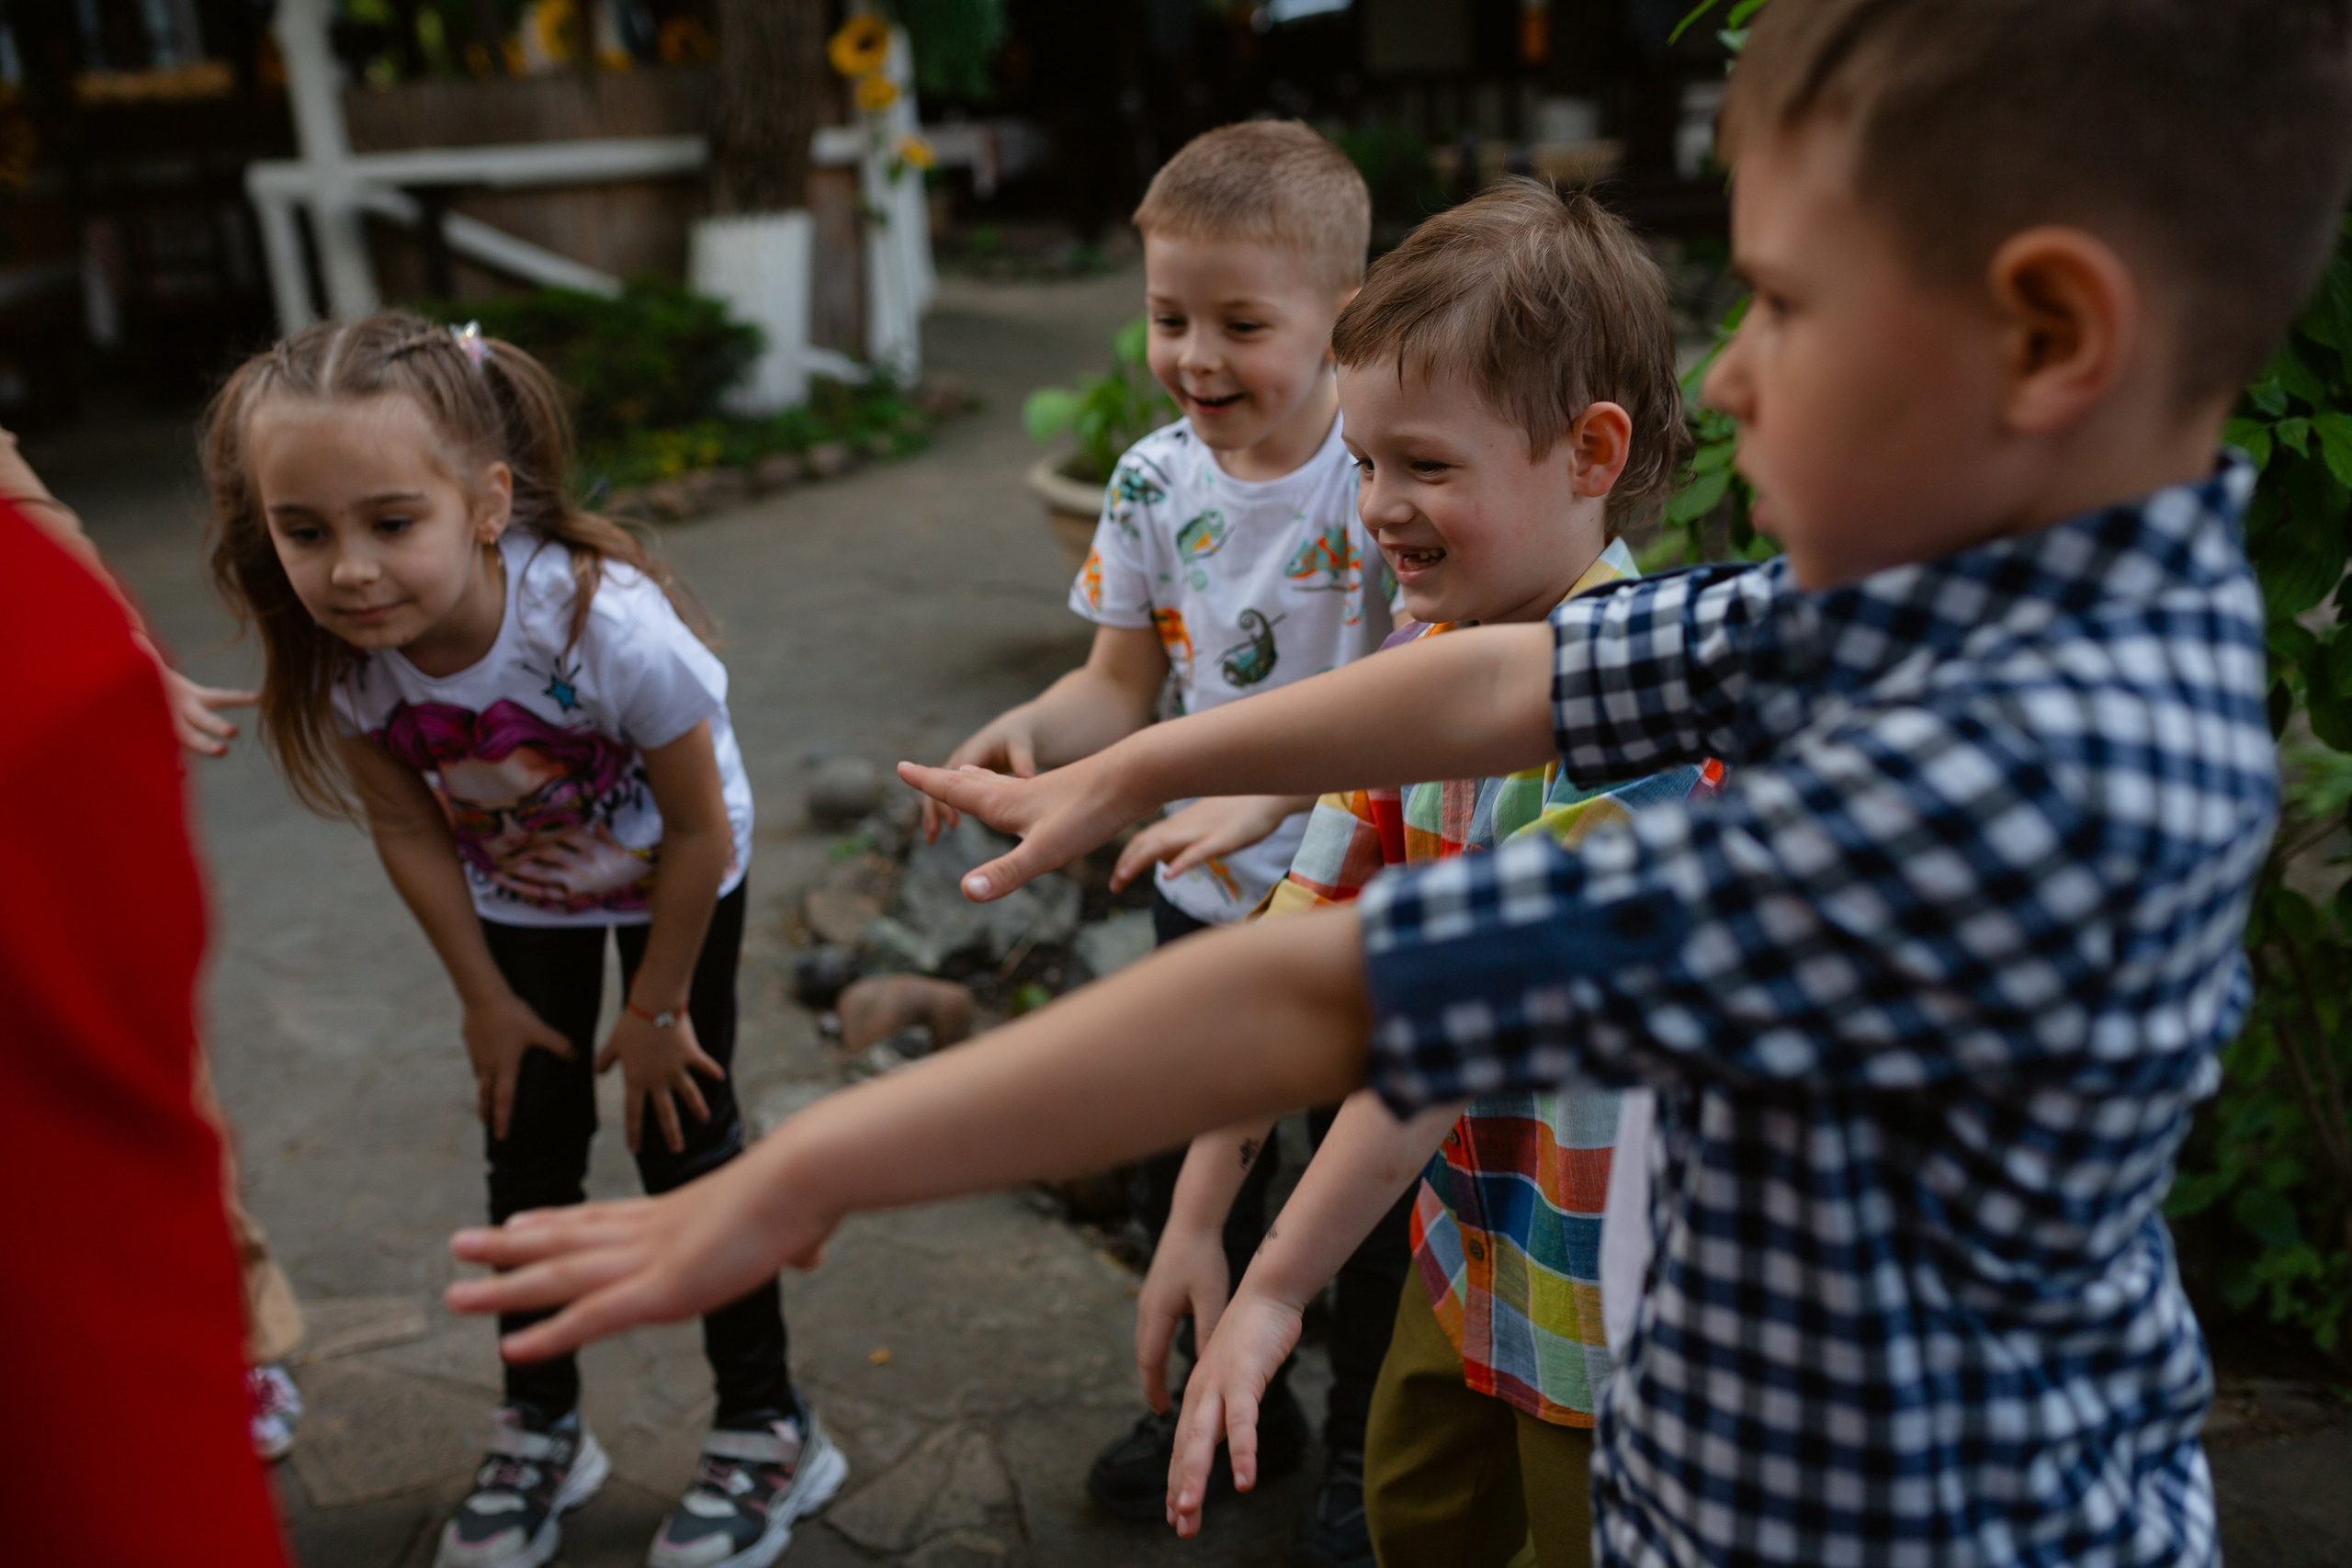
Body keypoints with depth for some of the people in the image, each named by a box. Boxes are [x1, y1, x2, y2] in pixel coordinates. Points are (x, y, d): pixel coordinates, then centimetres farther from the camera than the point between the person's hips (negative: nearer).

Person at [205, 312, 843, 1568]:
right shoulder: (337, 657, -28)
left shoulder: (608, 623, -41)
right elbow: (408, 829, -10)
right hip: (514, 890, 4)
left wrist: (657, 1008, -15)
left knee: (681, 1130, 0)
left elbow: (699, 832, -26)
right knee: (529, 1143, 9)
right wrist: (485, 996, -2)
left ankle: (766, 1429, 18)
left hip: (670, 881, -3)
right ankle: (540, 1427, 30)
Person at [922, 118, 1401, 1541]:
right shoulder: (1154, 481, -5)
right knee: (1183, 1172, 19)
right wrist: (1029, 728, -20)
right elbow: (1123, 688, 1)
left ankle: (1371, 1442, 41)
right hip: (1205, 892, 5)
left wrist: (1270, 789, -39)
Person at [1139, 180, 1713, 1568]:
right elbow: (1314, 929, -4)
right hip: (1465, 1239, 7)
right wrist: (1200, 1209, -4)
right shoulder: (1427, 652, -3)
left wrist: (1278, 1288, -25)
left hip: (1616, 1306, -7)